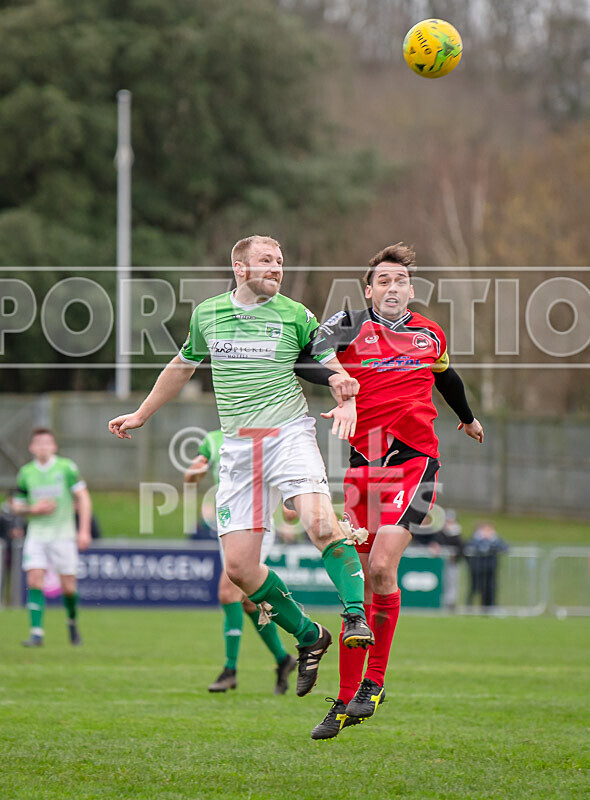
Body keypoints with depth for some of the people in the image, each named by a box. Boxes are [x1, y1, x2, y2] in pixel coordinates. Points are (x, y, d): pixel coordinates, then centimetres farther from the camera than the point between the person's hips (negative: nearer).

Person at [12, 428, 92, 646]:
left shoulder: (66, 467, -4)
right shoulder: (26, 473, 3)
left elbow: (83, 498, -5)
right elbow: (17, 505, 11)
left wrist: (84, 530, -13)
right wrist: (34, 509, -10)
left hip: (63, 535, -2)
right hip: (36, 535, 2)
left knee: (68, 587, -1)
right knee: (34, 581, -14)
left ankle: (72, 622, 28)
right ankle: (36, 633, -15)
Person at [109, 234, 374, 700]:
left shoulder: (295, 316, 3)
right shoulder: (207, 314, 11)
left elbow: (334, 368, 8)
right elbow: (183, 366, 27)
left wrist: (347, 399, -14)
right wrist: (141, 415, 35)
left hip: (289, 434, -3)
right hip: (238, 447, 3)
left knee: (321, 522, -31)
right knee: (239, 566, -4)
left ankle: (357, 616, -22)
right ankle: (309, 637, 13)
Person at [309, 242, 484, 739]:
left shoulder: (431, 335, 10)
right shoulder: (351, 326, 1)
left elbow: (446, 377, 31)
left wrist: (468, 418, 48)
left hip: (414, 460, 0)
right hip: (364, 465, 0)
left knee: (381, 567, -17)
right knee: (359, 583, 2)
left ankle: (374, 682, -2)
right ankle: (347, 700, 11)